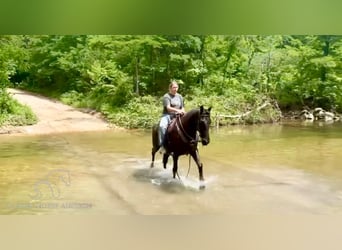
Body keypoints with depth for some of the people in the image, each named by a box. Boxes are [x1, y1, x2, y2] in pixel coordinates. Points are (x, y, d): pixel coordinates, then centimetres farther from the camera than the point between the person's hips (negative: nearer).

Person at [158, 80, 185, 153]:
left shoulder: (180, 96, 17)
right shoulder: (166, 96, -2)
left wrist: (183, 112, -5)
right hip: (167, 115, -5)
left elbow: (182, 108, 19)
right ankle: (162, 145, -30)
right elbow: (168, 108, -14)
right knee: (162, 126, -34)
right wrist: (177, 110, -28)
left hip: (177, 116, 5)